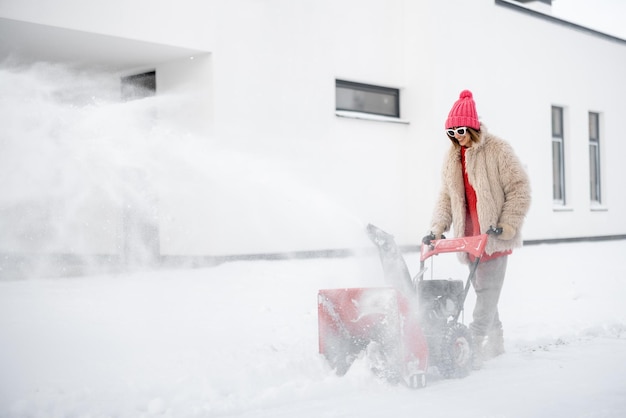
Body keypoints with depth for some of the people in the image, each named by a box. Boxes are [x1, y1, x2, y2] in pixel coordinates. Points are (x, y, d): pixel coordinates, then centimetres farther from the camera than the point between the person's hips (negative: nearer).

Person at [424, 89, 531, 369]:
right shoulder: (452, 158, 11)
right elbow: (446, 197, 13)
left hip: (494, 239, -6)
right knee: (484, 295, 14)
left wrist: (506, 226, -14)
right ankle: (496, 347, 28)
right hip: (470, 239, 6)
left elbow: (519, 189, -7)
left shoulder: (498, 150, -6)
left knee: (487, 295, -11)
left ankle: (474, 352, -11)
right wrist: (438, 228, -2)